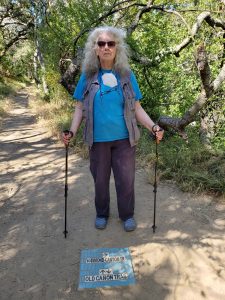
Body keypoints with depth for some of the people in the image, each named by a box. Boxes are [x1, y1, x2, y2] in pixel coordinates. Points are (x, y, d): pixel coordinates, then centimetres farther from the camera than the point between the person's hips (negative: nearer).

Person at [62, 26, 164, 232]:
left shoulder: (127, 75, 2)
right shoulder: (88, 76, 2)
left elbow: (137, 108, 3)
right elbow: (80, 108, 4)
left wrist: (153, 127, -11)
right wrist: (72, 132, -9)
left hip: (124, 139, 0)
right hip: (98, 139, 0)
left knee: (126, 179, 8)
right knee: (100, 179, 14)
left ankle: (127, 215, 31)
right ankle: (102, 214, 36)